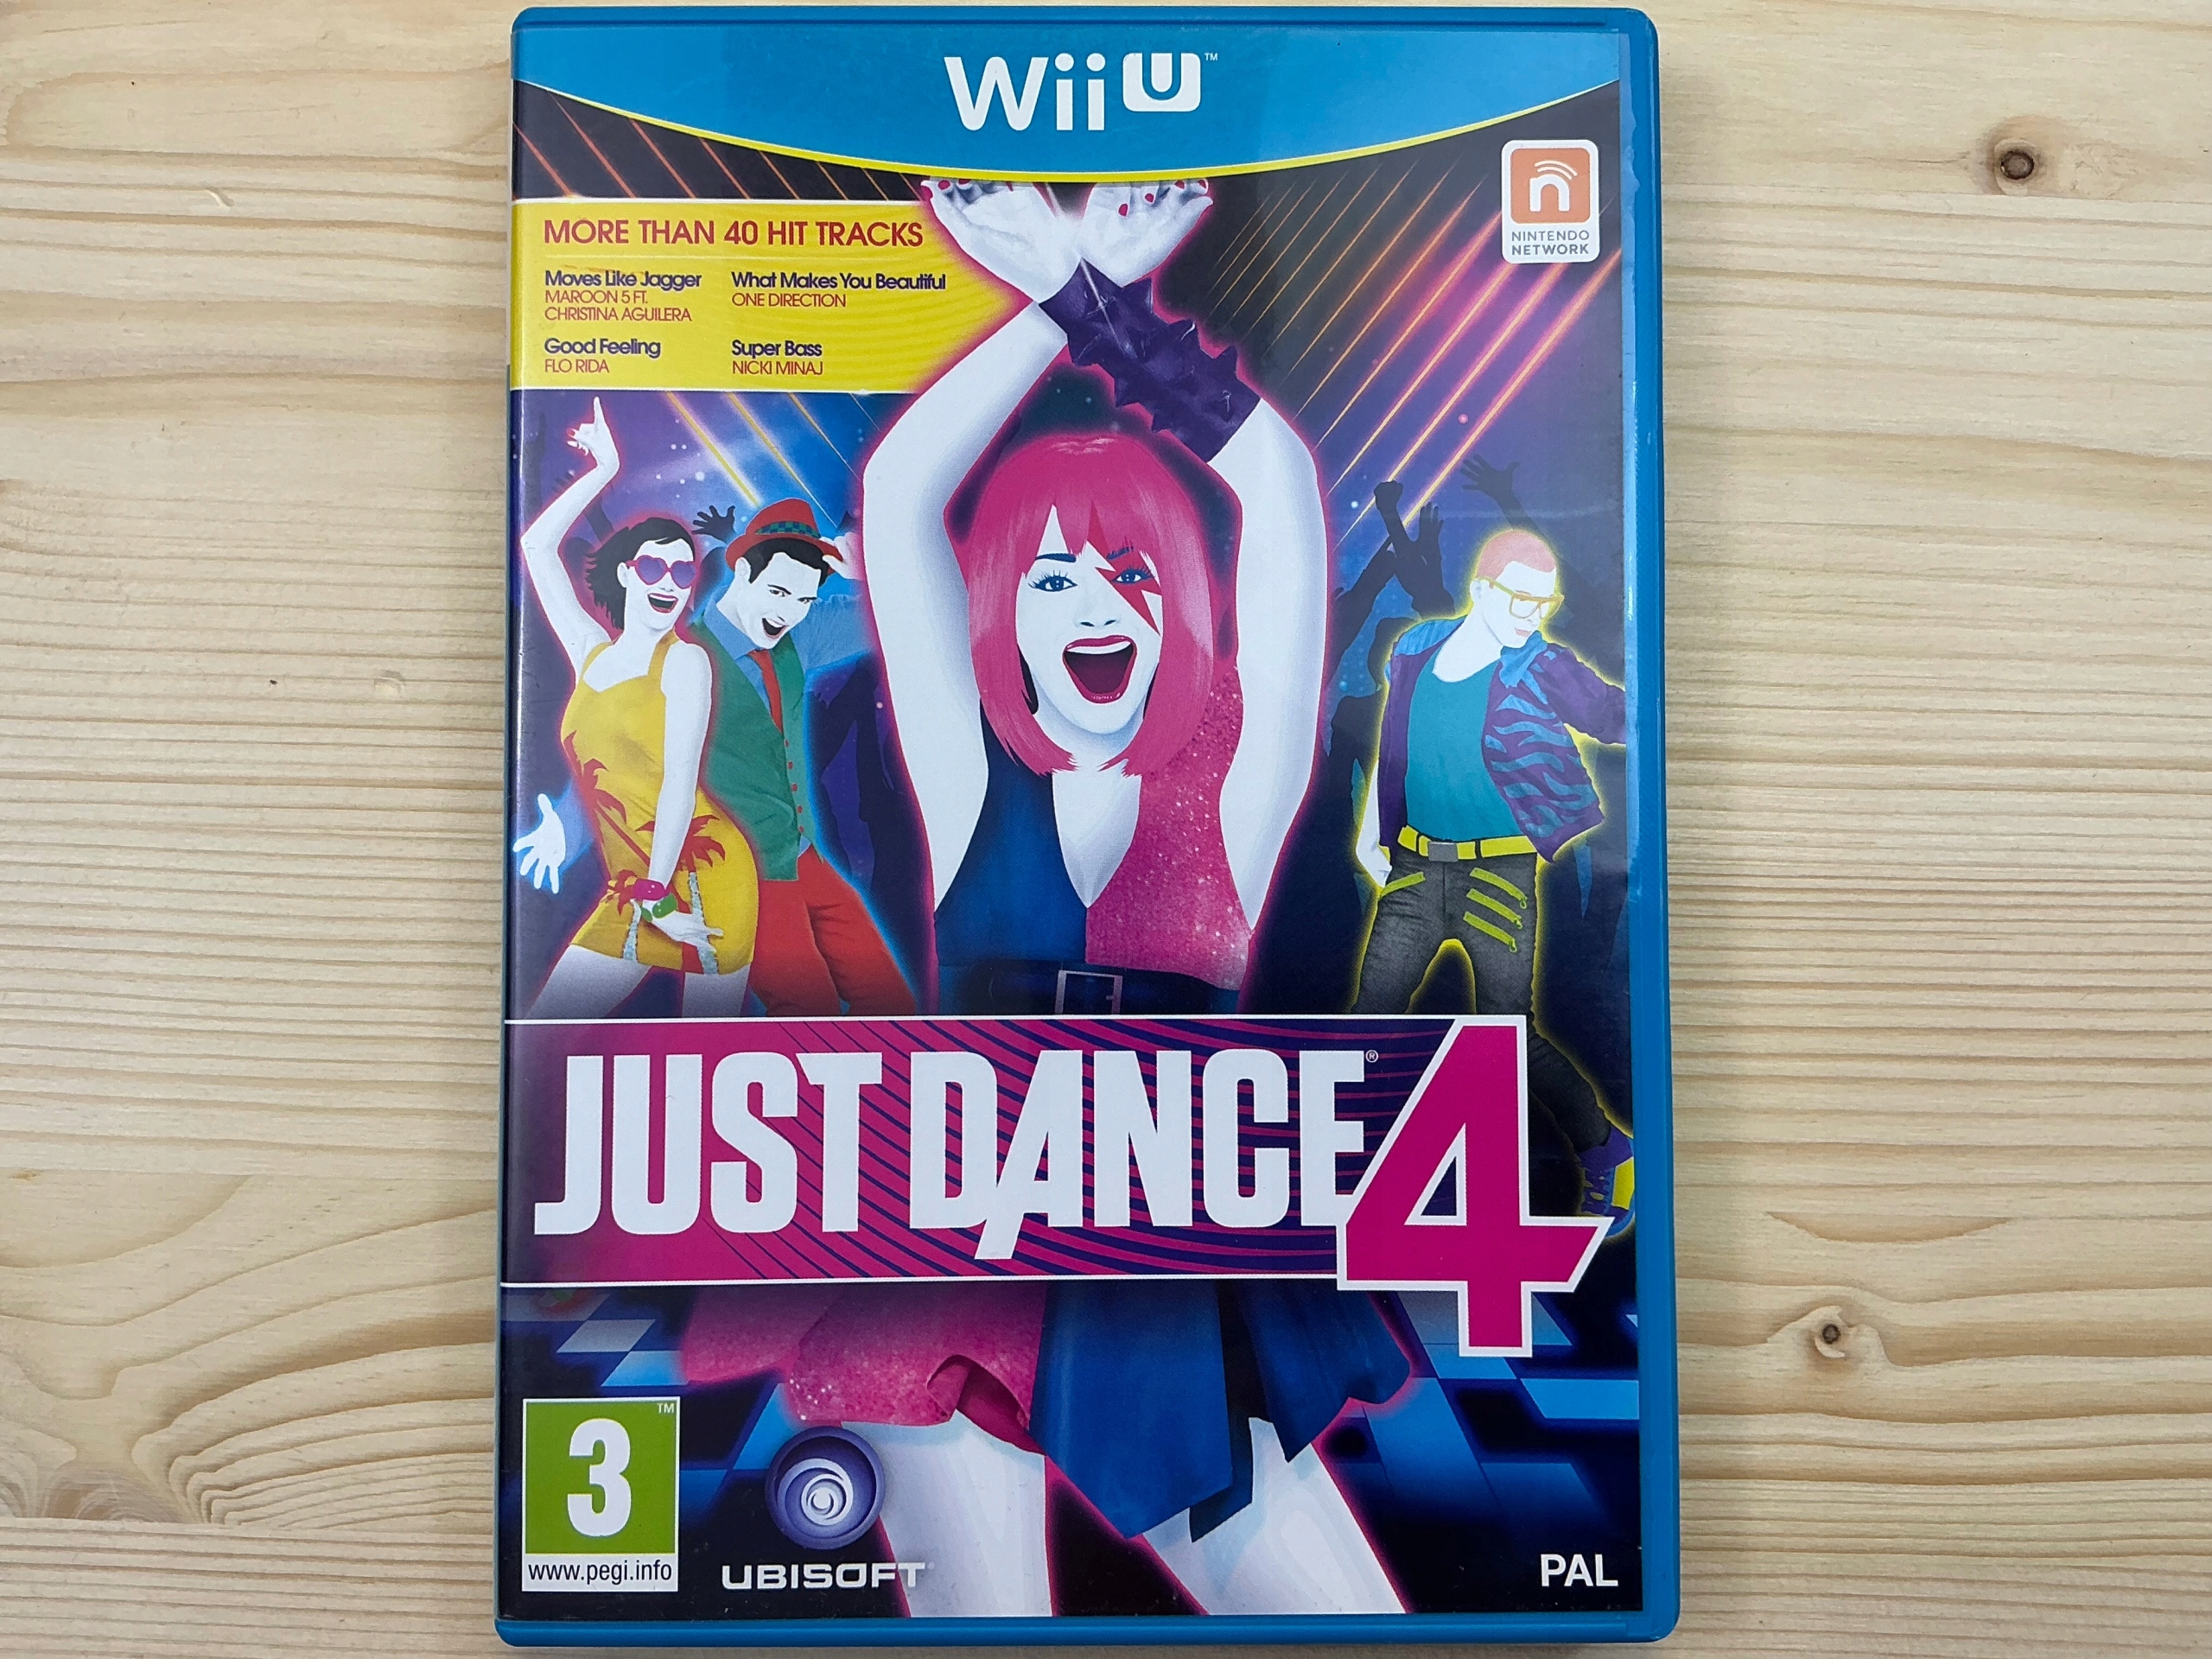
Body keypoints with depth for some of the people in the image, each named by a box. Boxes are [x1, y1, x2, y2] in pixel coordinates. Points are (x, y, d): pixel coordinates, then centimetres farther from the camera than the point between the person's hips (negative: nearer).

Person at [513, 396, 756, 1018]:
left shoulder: (685, 660, -2)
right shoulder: (591, 654, 14)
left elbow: (679, 782, -10)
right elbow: (536, 546, 19)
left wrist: (658, 894, -16)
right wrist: (604, 469, 22)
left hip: (702, 874, -6)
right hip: (630, 890, 6)